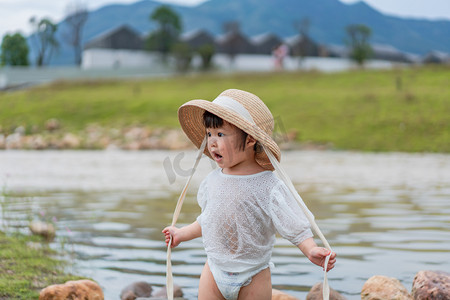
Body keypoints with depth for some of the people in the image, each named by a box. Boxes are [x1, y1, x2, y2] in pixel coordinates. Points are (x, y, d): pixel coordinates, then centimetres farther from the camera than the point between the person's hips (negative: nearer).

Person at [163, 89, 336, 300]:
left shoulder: (269, 187, -18)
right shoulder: (213, 180, -2)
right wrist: (181, 234, 24)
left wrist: (311, 251, -35)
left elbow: (296, 228, -19)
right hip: (214, 272, 4)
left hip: (253, 277, -4)